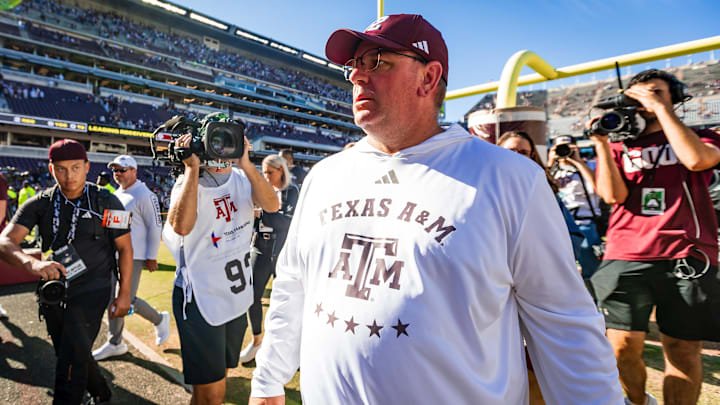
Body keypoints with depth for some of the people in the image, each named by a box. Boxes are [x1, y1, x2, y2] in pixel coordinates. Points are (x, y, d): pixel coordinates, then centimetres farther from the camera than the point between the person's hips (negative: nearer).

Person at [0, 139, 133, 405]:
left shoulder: (106, 202, -8)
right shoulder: (39, 204, -1)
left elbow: (125, 248, -4)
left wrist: (124, 293, -7)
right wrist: (31, 263, -37)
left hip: (91, 290, -4)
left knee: (72, 362, -8)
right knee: (67, 355, 19)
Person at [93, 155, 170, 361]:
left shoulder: (144, 195, -13)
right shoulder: (116, 195, 14)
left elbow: (155, 227, -14)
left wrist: (151, 257, -15)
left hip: (133, 256, -8)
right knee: (113, 299, 11)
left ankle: (160, 319, 17)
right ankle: (115, 343, 25)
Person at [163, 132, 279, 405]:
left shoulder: (242, 178, 1)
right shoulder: (188, 183, -11)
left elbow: (272, 206, -17)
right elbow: (182, 226, -32)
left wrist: (245, 163, -25)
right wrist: (192, 168, -27)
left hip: (238, 298, 5)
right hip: (200, 301, -5)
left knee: (219, 376, 24)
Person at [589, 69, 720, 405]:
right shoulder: (619, 147, 15)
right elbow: (613, 195, -1)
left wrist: (661, 108, -5)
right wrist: (601, 144, -4)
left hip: (687, 258, 0)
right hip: (626, 257, 0)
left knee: (682, 350, 2)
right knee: (623, 347, -2)